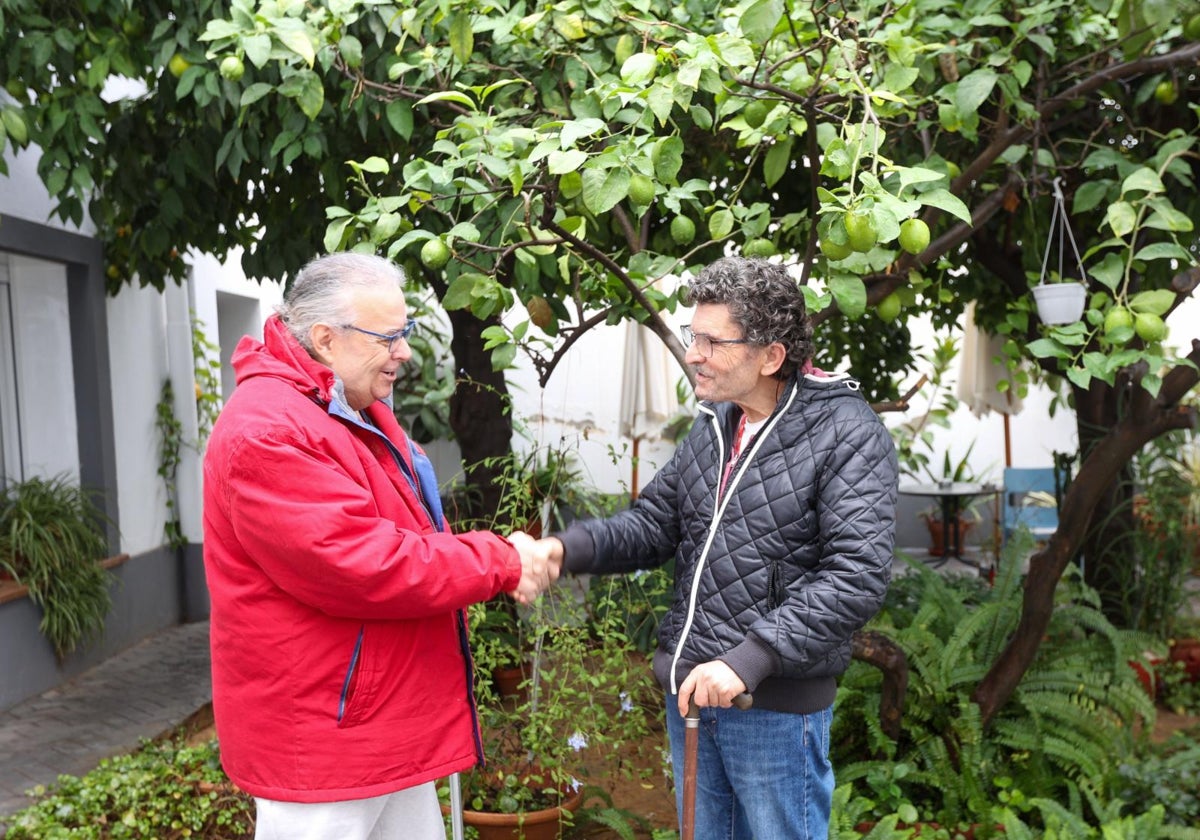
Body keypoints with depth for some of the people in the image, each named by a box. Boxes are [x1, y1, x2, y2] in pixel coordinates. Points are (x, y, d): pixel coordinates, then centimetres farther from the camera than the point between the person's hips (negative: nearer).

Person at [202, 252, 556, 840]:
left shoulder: (360, 412, 11)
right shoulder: (269, 434, -23)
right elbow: (364, 568, -28)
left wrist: (500, 561, -2)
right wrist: (502, 563, -18)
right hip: (321, 744, -9)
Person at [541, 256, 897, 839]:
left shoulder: (847, 433, -14)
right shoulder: (714, 426, 8)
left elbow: (857, 577, -21)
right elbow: (652, 526, 9)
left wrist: (748, 660, -27)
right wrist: (566, 548, -9)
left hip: (777, 704, -6)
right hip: (689, 689, 7)